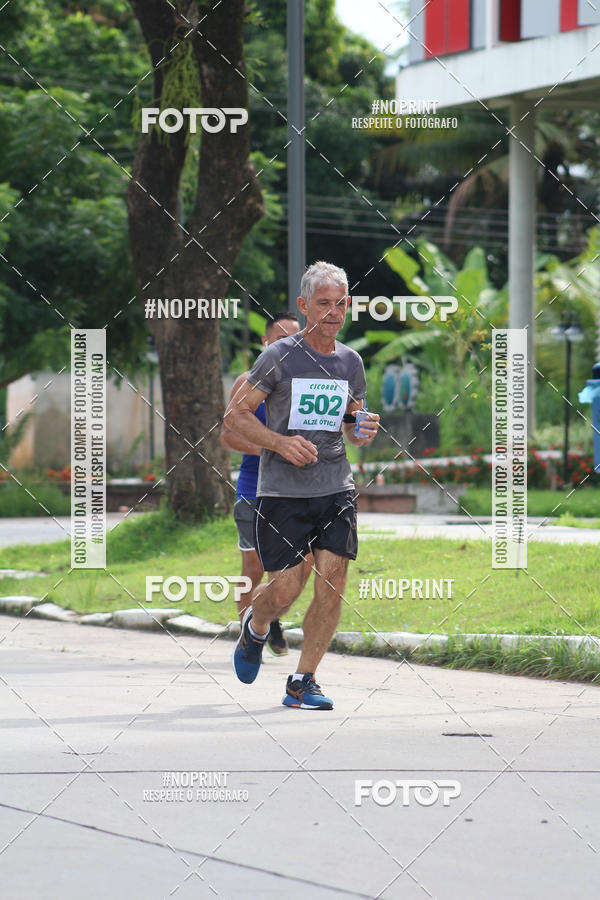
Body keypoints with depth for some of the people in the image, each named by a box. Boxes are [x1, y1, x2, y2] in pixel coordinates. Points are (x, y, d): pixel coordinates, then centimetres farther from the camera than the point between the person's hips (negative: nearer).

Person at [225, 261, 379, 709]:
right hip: (282, 490, -4)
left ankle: (303, 683, 3)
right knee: (285, 589, -6)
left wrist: (365, 430, 0)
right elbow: (236, 414, -1)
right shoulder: (279, 356, -3)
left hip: (336, 488, 4)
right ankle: (255, 627, 30)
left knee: (332, 584, -8)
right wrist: (281, 442, -15)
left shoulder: (351, 362, 11)